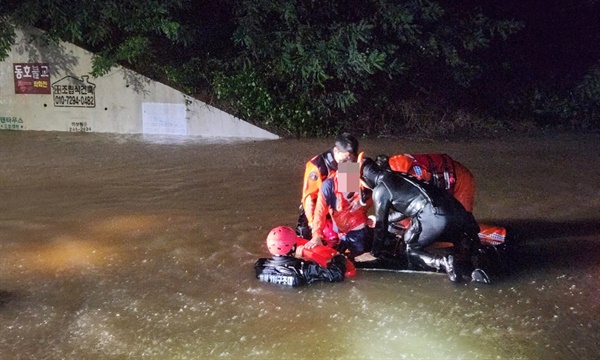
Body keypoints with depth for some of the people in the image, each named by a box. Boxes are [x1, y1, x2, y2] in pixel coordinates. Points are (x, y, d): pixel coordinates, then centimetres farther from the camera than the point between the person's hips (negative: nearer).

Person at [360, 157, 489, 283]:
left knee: (412, 252, 13)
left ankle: (443, 262, -12)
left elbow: (381, 223, 11)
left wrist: (376, 251, 25)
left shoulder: (380, 190, 7)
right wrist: (387, 218, 57)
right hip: (454, 209, 7)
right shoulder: (398, 176, 30)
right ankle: (473, 268, 4)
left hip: (432, 218, -7)